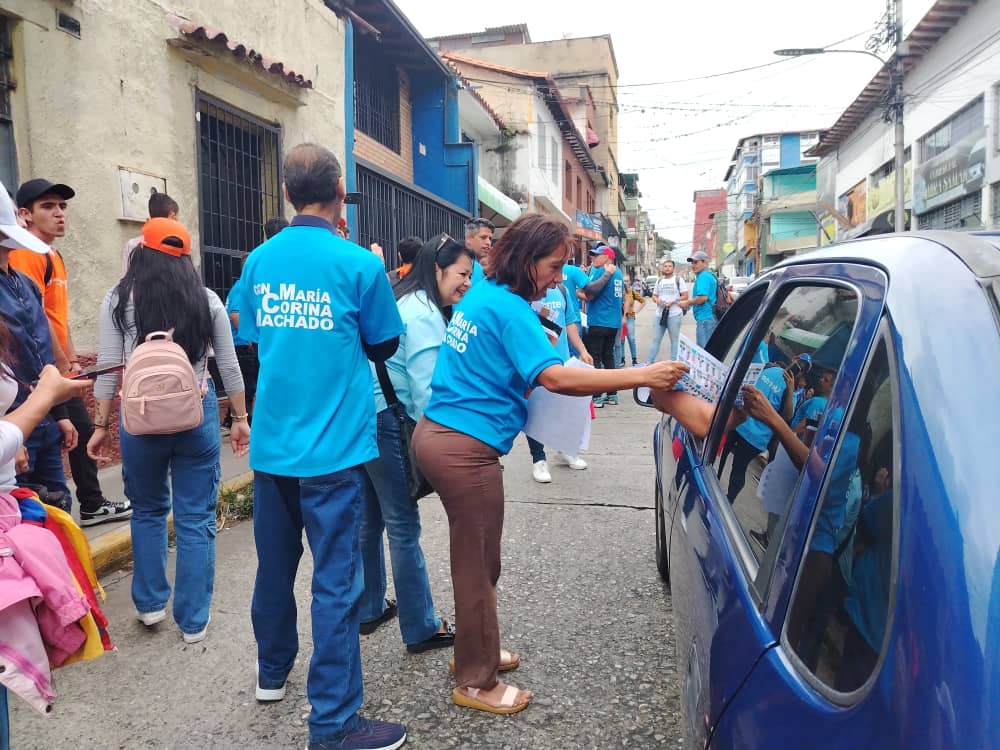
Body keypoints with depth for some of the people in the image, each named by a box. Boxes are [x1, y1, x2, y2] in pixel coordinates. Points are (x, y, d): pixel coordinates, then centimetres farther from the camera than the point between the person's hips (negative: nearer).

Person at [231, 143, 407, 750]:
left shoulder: (260, 261, 3)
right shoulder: (359, 263, -11)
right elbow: (385, 345, 0)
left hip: (272, 444, 6)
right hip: (333, 447, -5)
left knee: (275, 565, 20)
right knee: (336, 581, 1)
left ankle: (273, 673, 41)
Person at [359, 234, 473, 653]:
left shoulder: (404, 302, 16)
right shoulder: (425, 315, -14)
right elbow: (425, 387, -19)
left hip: (363, 416, 10)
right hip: (385, 420, -10)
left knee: (370, 519, 18)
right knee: (403, 526, -1)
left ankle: (369, 610, 32)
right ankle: (421, 630, 11)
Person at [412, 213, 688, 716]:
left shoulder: (482, 296, 11)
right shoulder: (510, 308, -16)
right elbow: (553, 377, -27)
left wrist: (536, 339, 13)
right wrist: (643, 376, -27)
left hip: (437, 434, 10)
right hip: (464, 448, -10)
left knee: (472, 557, 22)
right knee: (478, 565, 4)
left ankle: (474, 652, 38)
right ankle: (476, 684, 20)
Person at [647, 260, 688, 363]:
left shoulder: (678, 279, 1)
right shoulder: (659, 280, 14)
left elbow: (685, 296, -3)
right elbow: (654, 296, 18)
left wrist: (672, 302, -15)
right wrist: (657, 300, -6)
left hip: (674, 315, -4)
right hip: (659, 314, 4)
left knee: (675, 340, 2)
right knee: (655, 339, 6)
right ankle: (649, 362, 9)